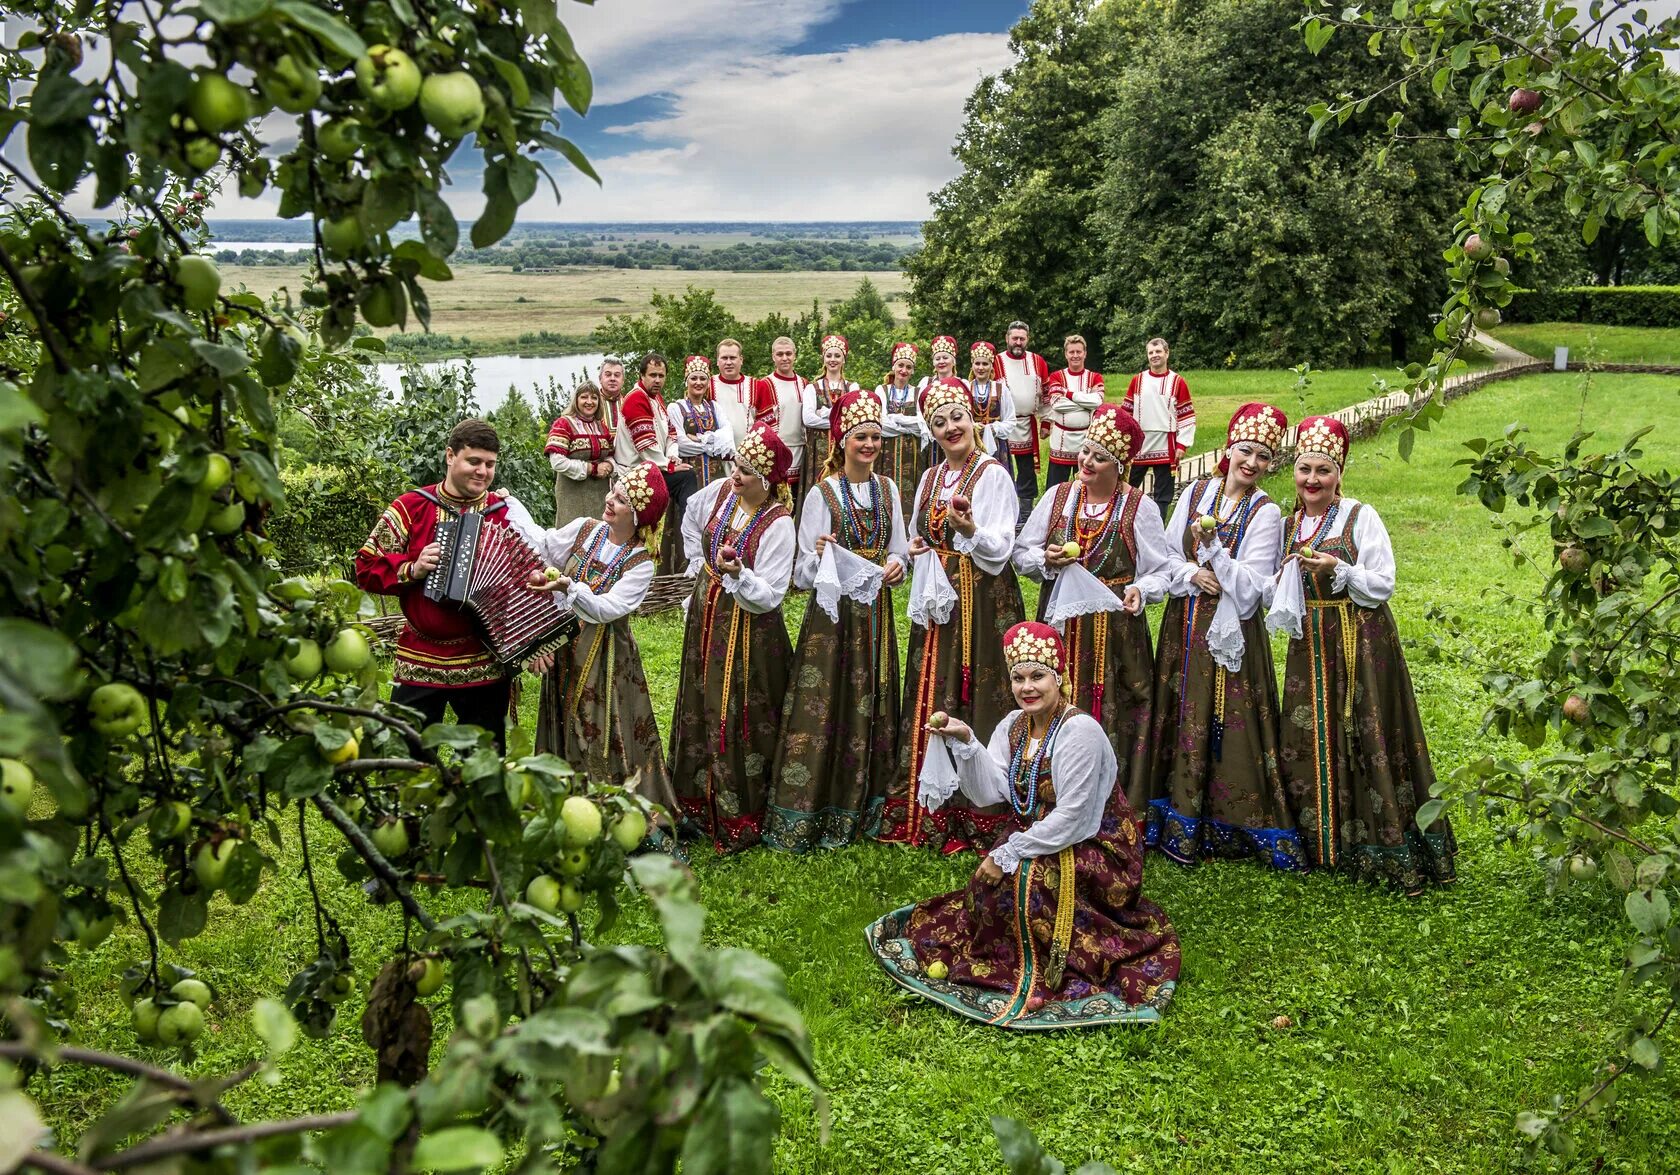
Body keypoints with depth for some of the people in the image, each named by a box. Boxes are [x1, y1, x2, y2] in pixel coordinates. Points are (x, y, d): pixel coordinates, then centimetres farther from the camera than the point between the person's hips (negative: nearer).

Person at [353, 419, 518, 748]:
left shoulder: (505, 513, 4)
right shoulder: (411, 508, 1)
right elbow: (367, 567, 2)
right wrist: (412, 570, -15)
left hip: (484, 666, 1)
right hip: (419, 663, -1)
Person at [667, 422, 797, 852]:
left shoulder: (778, 525, -23)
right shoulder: (720, 492, -5)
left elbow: (768, 597, -24)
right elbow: (691, 519, 20)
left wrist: (737, 574, -41)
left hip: (748, 626, -7)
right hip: (706, 614, 7)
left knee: (742, 719, 1)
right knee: (701, 709, 15)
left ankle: (740, 820, 15)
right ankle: (699, 804, 31)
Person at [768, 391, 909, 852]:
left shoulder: (888, 489, 8)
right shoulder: (822, 494, -7)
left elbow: (899, 551, 13)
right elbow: (805, 573, -8)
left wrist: (897, 565, -8)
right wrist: (821, 556, -29)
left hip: (875, 611, 5)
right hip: (832, 611, -5)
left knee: (872, 707, 9)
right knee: (824, 707, -4)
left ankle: (862, 810, 22)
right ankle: (806, 818, 4)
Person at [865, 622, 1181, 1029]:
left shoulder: (1079, 730, -20)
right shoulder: (1013, 725, 2)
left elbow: (1070, 820, -23)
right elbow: (987, 792, -8)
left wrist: (1008, 854, -20)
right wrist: (964, 742, -20)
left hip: (1091, 850, -7)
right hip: (1031, 839, 7)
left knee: (1017, 879, -29)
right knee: (988, 882, -16)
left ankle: (1034, 980, -10)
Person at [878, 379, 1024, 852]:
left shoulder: (993, 475, -6)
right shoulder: (930, 479, 14)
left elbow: (1001, 547, -13)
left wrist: (972, 530, -32)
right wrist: (915, 549, 5)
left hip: (982, 600, -6)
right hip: (936, 600, 6)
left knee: (975, 698, -6)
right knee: (931, 698, 7)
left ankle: (976, 815, 2)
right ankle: (927, 811, 16)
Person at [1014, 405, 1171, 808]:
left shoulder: (1140, 508, -2)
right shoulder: (1057, 496, 5)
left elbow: (1162, 570, 0)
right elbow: (1021, 553, 10)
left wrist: (1141, 590, -20)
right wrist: (1045, 560, -10)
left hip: (1116, 629, -2)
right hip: (1061, 625, 2)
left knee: (1112, 717, 1)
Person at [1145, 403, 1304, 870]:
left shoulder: (1265, 513, -6)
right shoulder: (1195, 492, 5)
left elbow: (1249, 587, -12)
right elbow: (1165, 555, 7)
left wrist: (1211, 546, -20)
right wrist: (1191, 576, -11)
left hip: (1231, 632, -4)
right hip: (1185, 625, 4)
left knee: (1227, 727, -3)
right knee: (1182, 721, 9)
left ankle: (1227, 826, 9)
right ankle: (1179, 824, 20)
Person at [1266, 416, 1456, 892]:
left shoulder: (1360, 517, -6)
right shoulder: (1290, 525, 10)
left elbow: (1384, 585, -9)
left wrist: (1340, 569, -22)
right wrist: (1293, 572, -2)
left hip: (1361, 643, -5)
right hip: (1311, 646, 5)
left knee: (1366, 739, -5)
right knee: (1311, 740, 7)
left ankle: (1380, 847, 4)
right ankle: (1321, 839, 20)